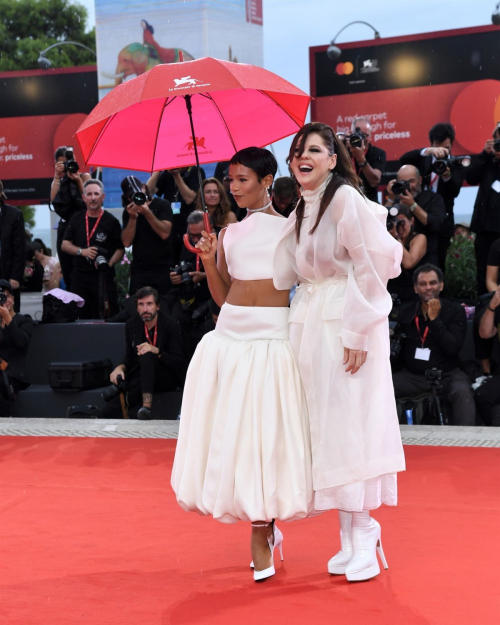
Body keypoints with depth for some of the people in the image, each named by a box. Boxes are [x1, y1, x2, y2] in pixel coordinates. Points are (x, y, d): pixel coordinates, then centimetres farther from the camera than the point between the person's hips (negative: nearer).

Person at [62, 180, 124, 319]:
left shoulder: (111, 221, 1)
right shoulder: (76, 219, 12)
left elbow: (120, 249, 0)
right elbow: (65, 245, 11)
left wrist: (109, 263, -19)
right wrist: (82, 251, -8)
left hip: (103, 277, -3)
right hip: (79, 276, 4)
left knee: (106, 317, -9)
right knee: (81, 316, 4)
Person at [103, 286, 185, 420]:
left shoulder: (170, 325, -8)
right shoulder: (132, 325, 6)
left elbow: (179, 363, -12)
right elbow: (129, 358, 13)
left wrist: (156, 351, -27)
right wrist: (121, 367, -10)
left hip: (167, 378, -3)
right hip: (142, 377, 4)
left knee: (146, 356, -37)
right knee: (109, 411, -20)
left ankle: (146, 406, -44)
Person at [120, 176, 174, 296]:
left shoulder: (162, 205, -2)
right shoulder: (128, 211, 8)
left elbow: (165, 233, -16)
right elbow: (127, 242, -2)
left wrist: (147, 213, -22)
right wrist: (133, 218, -13)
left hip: (163, 269, -3)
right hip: (139, 271, 3)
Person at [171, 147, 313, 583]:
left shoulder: (290, 228, 4)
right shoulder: (228, 233, 14)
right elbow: (222, 296, 11)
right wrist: (209, 261, 0)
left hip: (273, 338, -4)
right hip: (229, 336, 4)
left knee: (267, 431, -2)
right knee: (229, 429, 2)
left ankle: (261, 533, 11)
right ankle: (262, 525, 19)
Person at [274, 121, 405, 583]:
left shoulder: (345, 198, -11)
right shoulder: (301, 208, 14)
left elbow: (371, 267, -15)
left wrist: (358, 332, -18)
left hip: (348, 319, -8)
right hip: (309, 320, 8)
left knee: (350, 420, -6)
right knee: (324, 421, 7)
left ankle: (363, 532, 5)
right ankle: (350, 534, 15)